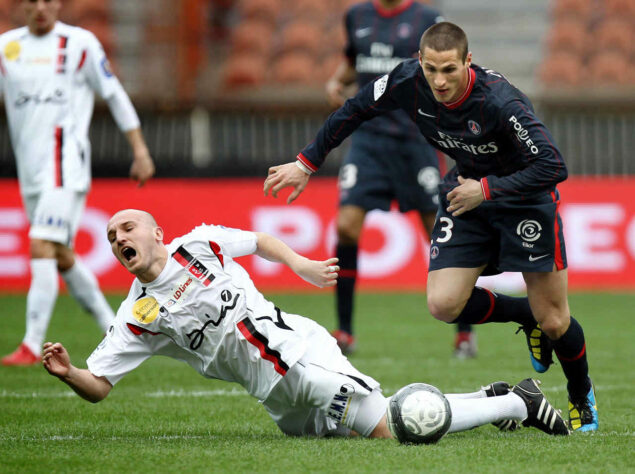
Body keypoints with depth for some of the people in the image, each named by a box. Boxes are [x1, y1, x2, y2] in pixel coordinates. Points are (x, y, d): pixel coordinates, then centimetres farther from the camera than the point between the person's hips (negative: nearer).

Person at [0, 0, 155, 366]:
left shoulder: (80, 43, -1)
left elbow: (115, 96, 4)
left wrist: (140, 150, 2)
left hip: (65, 161, -6)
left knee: (42, 248, -18)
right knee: (62, 257, 13)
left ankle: (32, 346, -20)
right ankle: (115, 331, 28)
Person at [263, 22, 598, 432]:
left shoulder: (499, 101, -35)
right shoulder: (407, 82, -19)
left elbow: (554, 167, -34)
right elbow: (355, 110, 0)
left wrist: (486, 190, -33)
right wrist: (307, 163, 3)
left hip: (524, 195, -5)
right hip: (466, 191, 5)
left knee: (553, 321, -3)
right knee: (444, 304, -12)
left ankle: (583, 398, 27)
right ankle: (525, 315, 17)